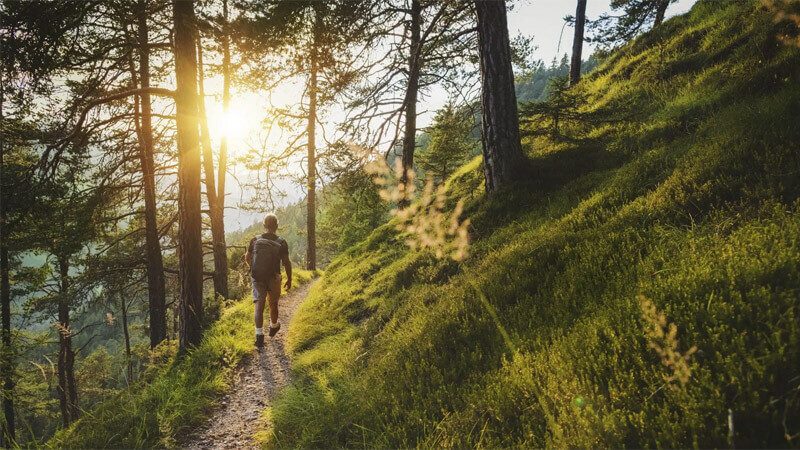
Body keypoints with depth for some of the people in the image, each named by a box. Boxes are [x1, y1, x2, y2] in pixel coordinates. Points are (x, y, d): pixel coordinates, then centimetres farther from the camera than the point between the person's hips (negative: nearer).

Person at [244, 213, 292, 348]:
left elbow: (247, 258, 11)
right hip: (273, 278, -1)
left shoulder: (255, 240, 1)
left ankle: (259, 334, -9)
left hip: (257, 278, 1)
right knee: (273, 304, 18)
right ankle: (273, 327, 39)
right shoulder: (281, 243, -6)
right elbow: (286, 263, -5)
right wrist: (289, 279, 6)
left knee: (259, 306, 0)